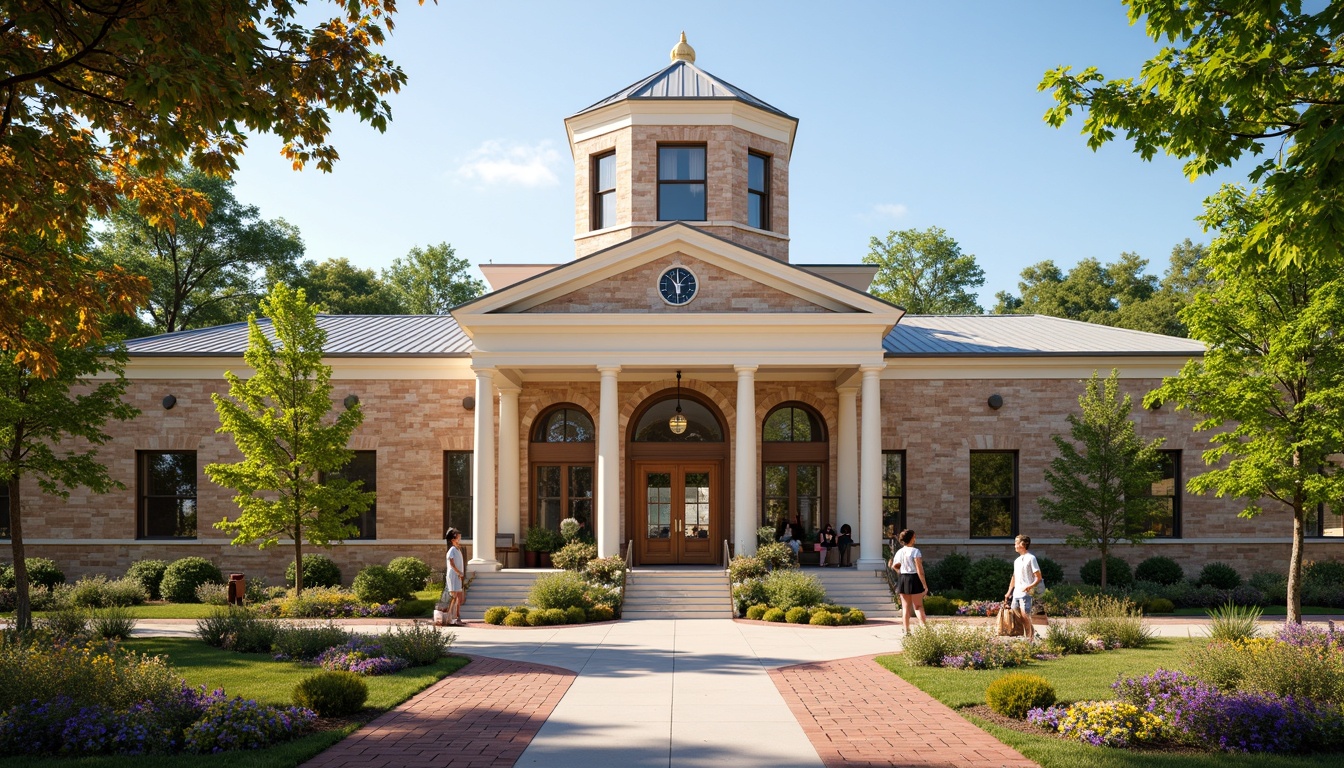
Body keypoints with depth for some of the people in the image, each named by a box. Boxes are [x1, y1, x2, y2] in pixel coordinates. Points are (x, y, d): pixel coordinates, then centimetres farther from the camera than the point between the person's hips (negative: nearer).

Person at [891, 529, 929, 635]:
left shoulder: (899, 552, 5)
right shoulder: (915, 551, -13)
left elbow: (894, 566, 12)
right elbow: (919, 570, -16)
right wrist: (925, 585, -14)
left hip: (902, 579, 5)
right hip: (913, 579, -5)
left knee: (905, 607, 10)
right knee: (918, 606, 2)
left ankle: (906, 631, 10)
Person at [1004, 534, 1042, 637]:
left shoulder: (1031, 558, -3)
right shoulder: (1016, 561, 20)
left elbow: (1038, 577, -7)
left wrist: (1030, 586, -22)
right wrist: (1009, 593, 18)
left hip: (1026, 593, -8)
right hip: (1016, 594, 8)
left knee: (1025, 615, -16)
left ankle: (1029, 637, -4)